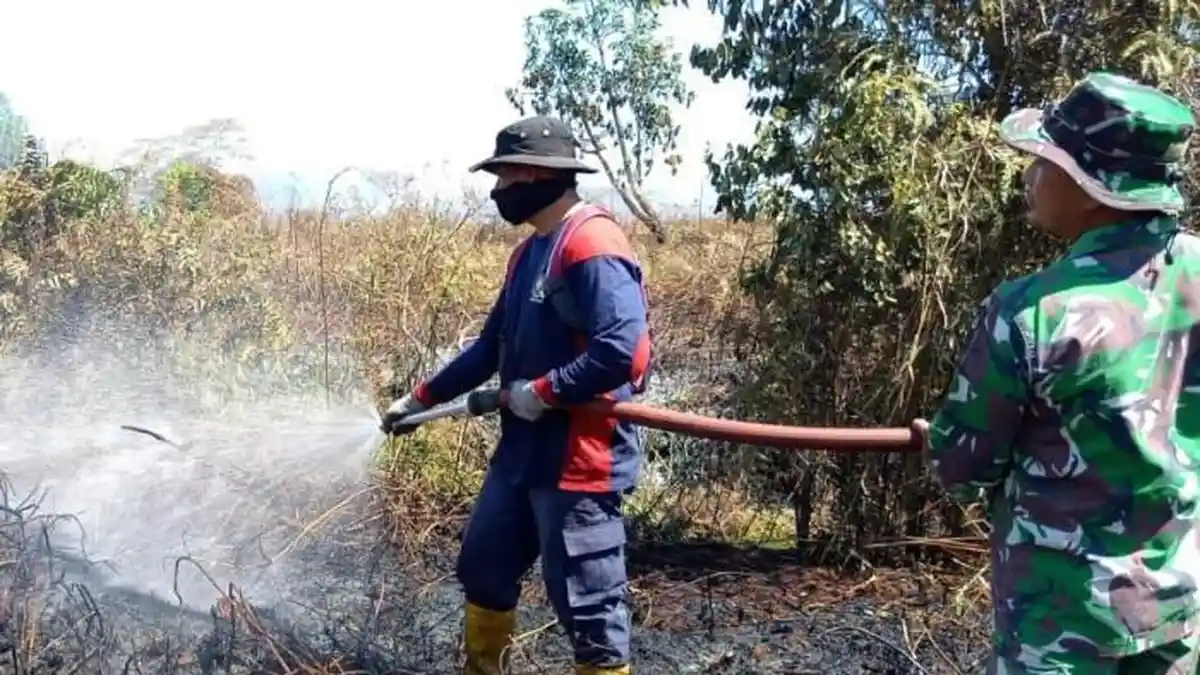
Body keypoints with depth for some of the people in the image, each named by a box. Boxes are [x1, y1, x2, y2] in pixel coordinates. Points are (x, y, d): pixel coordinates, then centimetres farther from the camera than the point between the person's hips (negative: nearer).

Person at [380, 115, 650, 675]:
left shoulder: (592, 244, -17)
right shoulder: (530, 251, 15)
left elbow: (622, 348, -27)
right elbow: (492, 344, 20)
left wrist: (542, 393, -18)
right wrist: (421, 398, 20)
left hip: (579, 457, -10)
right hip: (523, 449, 10)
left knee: (586, 598, 0)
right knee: (485, 566, 23)